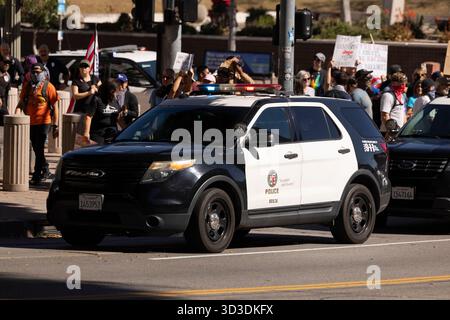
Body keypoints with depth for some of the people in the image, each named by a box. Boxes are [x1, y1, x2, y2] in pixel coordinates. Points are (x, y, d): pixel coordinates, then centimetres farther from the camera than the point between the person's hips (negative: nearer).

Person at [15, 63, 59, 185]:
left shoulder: (48, 87, -6)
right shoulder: (27, 86, 8)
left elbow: (54, 107, -6)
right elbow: (21, 103, 11)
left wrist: (55, 126, -10)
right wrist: (17, 114, -10)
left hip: (44, 122, -6)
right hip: (30, 122, 6)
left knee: (39, 148, -10)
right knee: (36, 149, 16)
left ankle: (37, 175, -9)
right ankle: (45, 170, 33)